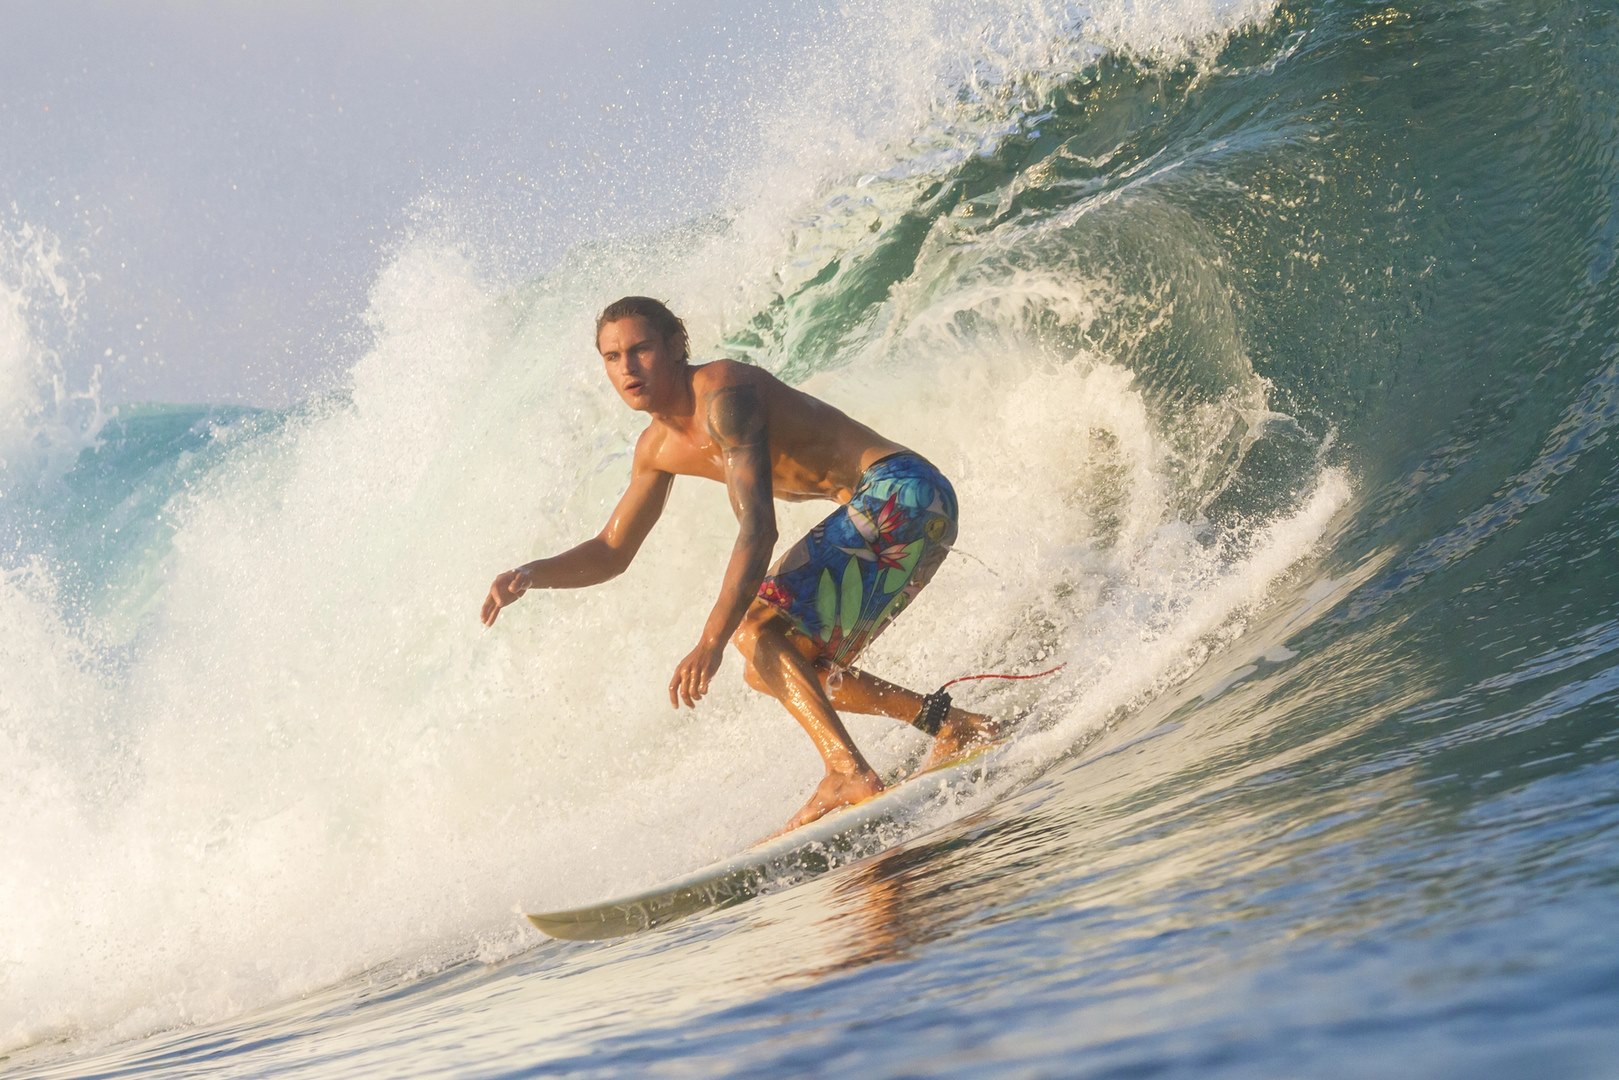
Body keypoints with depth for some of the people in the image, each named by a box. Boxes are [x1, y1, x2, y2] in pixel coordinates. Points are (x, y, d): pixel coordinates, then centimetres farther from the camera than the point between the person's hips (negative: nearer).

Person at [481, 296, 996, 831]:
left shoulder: (723, 393, -18)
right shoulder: (659, 447, 11)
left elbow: (758, 528, -28)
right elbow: (611, 552, 20)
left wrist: (712, 641, -35)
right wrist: (530, 575, 1)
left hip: (901, 490, -10)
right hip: (881, 508, 10)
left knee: (759, 633, -19)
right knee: (773, 670, 12)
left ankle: (849, 773, -27)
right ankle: (954, 725, 12)